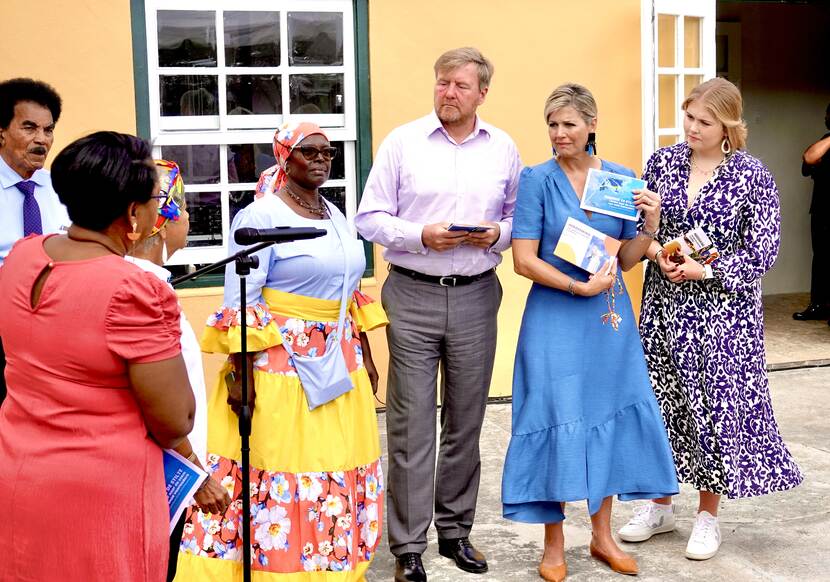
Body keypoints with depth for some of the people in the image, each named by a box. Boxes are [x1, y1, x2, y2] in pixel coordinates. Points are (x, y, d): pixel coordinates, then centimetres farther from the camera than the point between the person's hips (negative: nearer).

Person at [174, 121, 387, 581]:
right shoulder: (260, 215, -11)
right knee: (280, 469, -2)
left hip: (339, 364, 8)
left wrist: (365, 355, 17)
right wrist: (238, 374, -18)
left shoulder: (335, 215, 12)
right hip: (280, 366, -7)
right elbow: (240, 305, -14)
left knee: (337, 468, 13)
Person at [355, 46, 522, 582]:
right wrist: (421, 235, -15)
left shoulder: (503, 148, 8)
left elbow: (520, 215, 13)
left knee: (466, 422, 11)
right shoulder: (402, 142, 0)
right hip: (413, 296, -2)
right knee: (411, 425, -1)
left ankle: (456, 529, 27)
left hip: (477, 297, 3)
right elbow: (369, 218, 0)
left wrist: (499, 233, -8)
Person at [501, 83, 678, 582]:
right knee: (557, 422, -1)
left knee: (611, 417, 10)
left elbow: (627, 259, 10)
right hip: (555, 317, -4)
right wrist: (580, 287, -16)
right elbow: (524, 261, -10)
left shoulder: (621, 178, 5)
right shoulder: (537, 180, -6)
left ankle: (603, 535, 27)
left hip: (611, 315, 4)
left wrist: (650, 226, -7)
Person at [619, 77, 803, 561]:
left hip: (723, 309, -3)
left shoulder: (752, 176, -7)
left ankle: (708, 516, 19)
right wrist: (656, 252, -13)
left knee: (717, 404, 2)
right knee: (661, 399, 9)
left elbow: (762, 254, -8)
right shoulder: (662, 162, 3)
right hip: (664, 304, 4)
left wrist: (703, 270, -17)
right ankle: (661, 505, 27)